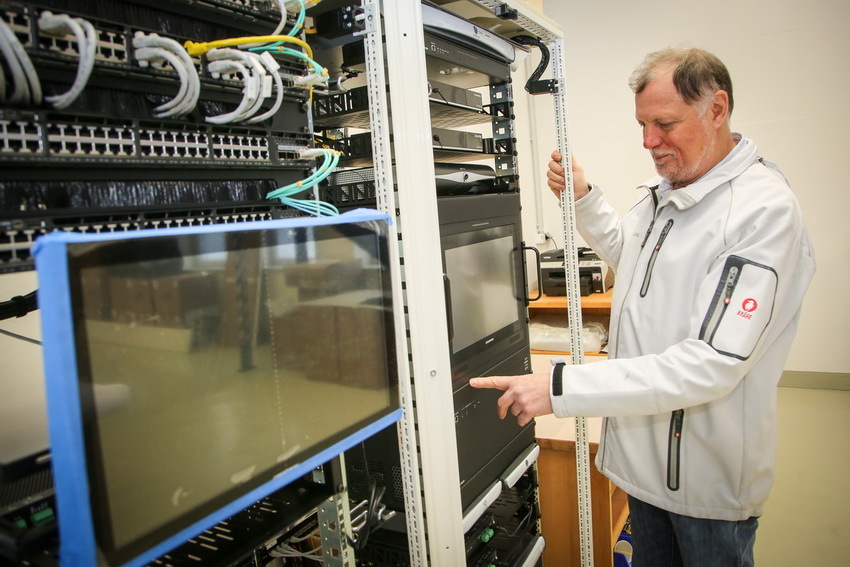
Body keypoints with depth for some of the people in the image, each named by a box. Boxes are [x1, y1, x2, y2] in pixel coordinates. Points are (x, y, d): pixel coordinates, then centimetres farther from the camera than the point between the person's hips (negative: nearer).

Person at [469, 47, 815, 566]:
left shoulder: (765, 209, -24)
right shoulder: (661, 192, 3)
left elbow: (710, 365, -32)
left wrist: (560, 389, -36)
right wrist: (583, 198, 8)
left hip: (707, 475, -7)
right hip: (643, 451, 7)